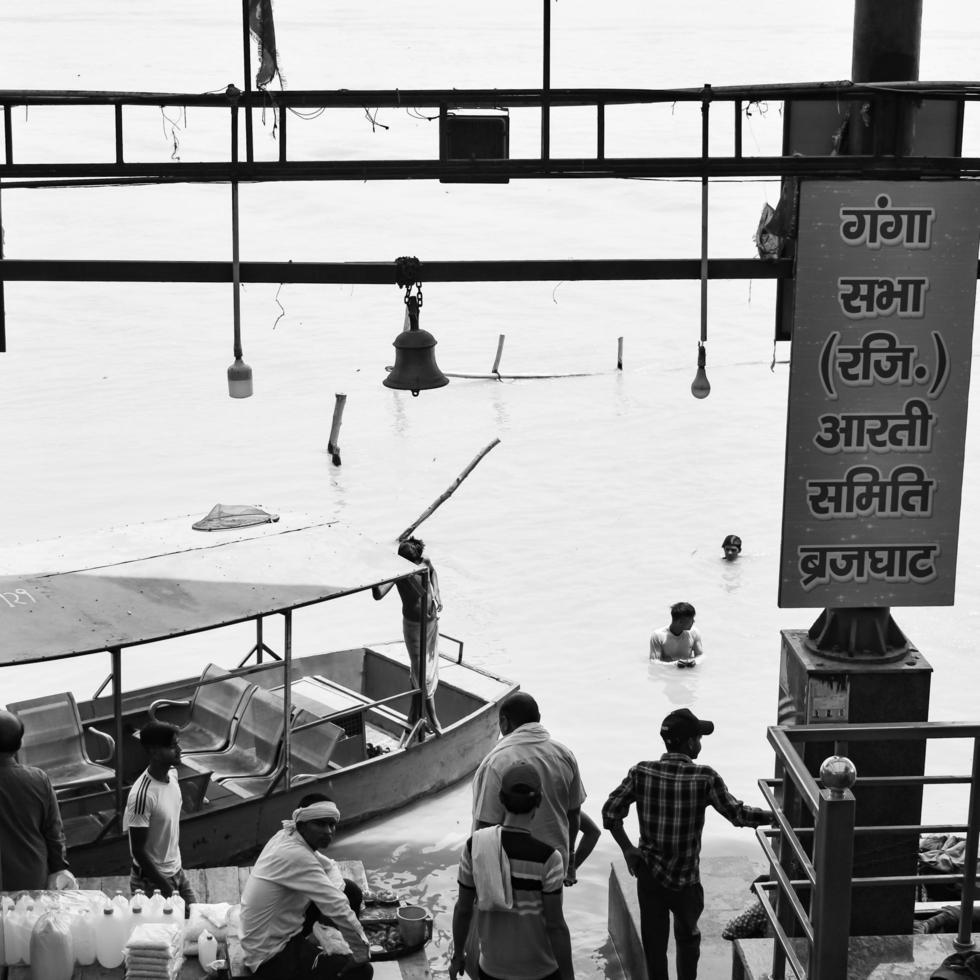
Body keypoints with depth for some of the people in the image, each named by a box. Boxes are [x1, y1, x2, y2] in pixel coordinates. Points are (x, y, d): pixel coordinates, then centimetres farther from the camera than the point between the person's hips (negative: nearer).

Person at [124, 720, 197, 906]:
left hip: (177, 871, 7)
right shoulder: (142, 795, -28)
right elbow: (138, 850, -22)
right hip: (152, 881, -7)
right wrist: (166, 889, -18)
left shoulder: (172, 775, -3)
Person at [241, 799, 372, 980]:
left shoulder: (284, 836, -2)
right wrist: (361, 955, -23)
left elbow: (328, 866, 16)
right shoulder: (295, 855, -30)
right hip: (271, 958, -10)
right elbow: (339, 909, -31)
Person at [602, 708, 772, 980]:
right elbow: (738, 814, -10)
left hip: (649, 873, 2)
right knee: (687, 937, 22)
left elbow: (610, 812, -7)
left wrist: (627, 849, 2)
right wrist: (776, 816, 3)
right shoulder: (705, 778, -16)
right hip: (685, 879, -2)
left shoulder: (641, 772, -8)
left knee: (654, 940, 13)